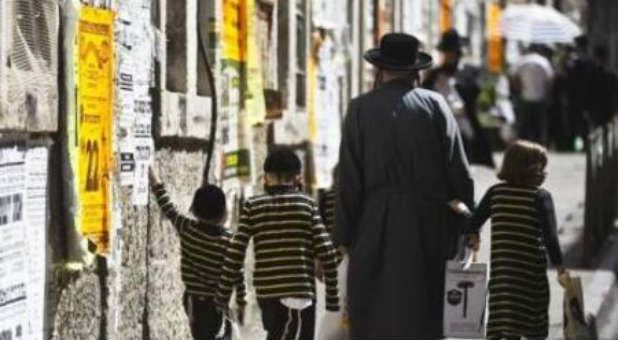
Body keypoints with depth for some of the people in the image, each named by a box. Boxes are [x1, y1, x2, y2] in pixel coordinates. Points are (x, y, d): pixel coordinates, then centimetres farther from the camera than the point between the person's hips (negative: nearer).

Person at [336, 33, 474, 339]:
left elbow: (349, 179, -3)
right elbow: (460, 174, 1)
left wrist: (344, 234, 3)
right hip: (429, 224, 1)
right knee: (423, 315, 6)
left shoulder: (360, 109, 0)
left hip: (375, 225, -1)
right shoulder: (435, 105, 2)